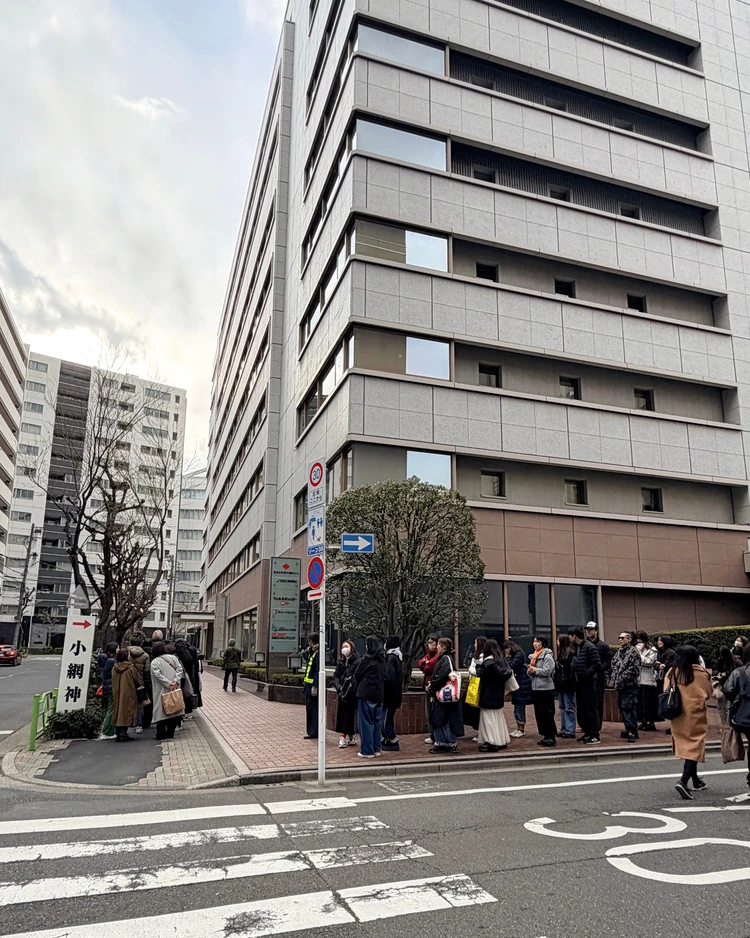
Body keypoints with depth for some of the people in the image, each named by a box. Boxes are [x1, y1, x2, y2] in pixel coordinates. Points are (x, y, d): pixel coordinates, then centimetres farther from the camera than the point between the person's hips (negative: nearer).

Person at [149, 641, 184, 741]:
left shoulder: (154, 662, -6)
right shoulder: (173, 658, 3)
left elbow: (158, 675, -15)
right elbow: (179, 669, -3)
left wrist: (169, 684, -14)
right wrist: (175, 681, -9)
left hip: (162, 691, -3)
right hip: (174, 690, 3)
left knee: (161, 712, 4)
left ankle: (161, 734, 7)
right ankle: (170, 733, 14)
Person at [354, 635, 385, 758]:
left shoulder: (367, 658, -13)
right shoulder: (382, 659, 6)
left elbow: (357, 674, -4)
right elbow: (384, 676, 13)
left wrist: (357, 684, 15)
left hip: (366, 693, -6)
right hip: (378, 694, 6)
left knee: (366, 722, 1)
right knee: (376, 722, 14)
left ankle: (367, 751, 4)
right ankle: (376, 748, 19)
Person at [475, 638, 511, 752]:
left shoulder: (487, 662, -19)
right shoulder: (502, 660, 6)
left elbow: (480, 674, -20)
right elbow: (508, 673, 9)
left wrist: (478, 665, -5)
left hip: (488, 696, -8)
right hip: (498, 694, 9)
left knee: (488, 718, -3)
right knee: (498, 717, 17)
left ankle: (491, 743, -4)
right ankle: (502, 740, 22)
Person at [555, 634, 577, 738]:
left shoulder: (570, 653, -14)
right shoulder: (560, 653, 13)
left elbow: (572, 668, -19)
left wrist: (569, 681, -22)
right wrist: (556, 681, 11)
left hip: (567, 686, -9)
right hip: (560, 685, 9)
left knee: (569, 708, -2)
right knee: (562, 707, 14)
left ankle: (570, 731, 4)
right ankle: (564, 729, 21)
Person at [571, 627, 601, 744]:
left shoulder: (589, 647, -12)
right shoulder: (577, 647, 14)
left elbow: (597, 664, -17)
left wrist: (586, 674, -20)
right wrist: (574, 673, 5)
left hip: (588, 682, -9)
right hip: (579, 682, 9)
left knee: (591, 708, -4)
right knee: (581, 708, 12)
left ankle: (595, 735, 2)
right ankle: (587, 733, 21)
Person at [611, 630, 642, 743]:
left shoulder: (633, 652, -8)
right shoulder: (619, 652, 18)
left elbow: (633, 669, -16)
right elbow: (614, 666, 21)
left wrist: (621, 679, -16)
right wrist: (614, 680, 8)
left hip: (629, 685, -9)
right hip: (620, 686, 9)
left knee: (628, 708, -12)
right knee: (622, 708, 11)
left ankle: (632, 732, -9)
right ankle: (629, 730, 20)